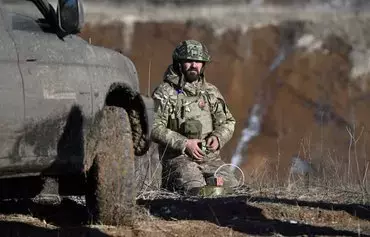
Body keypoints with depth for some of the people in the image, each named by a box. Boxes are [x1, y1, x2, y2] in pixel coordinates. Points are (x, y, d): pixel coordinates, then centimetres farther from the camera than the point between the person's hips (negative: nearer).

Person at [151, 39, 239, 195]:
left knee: (233, 188, -18)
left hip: (211, 158, 5)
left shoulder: (211, 92, 17)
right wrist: (184, 144, -19)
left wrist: (218, 137, -4)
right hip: (178, 157, -5)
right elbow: (155, 128, -10)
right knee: (196, 190, -30)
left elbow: (227, 122, 19)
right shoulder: (164, 93, -1)